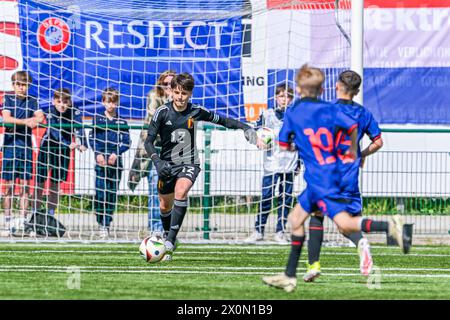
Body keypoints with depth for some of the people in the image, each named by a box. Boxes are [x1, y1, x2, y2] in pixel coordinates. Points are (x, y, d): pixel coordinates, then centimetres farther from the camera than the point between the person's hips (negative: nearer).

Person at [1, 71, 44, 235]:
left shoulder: (32, 101, 12)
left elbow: (40, 117, -2)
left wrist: (34, 120, -24)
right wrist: (25, 121, -18)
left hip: (26, 146, 2)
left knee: (24, 184, -1)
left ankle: (22, 220, 0)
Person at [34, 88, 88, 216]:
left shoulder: (74, 112, -16)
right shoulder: (51, 113, -22)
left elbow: (79, 128, -28)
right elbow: (55, 132, -34)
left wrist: (83, 144, -46)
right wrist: (68, 144, -48)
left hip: (63, 149, 2)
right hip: (47, 147, -2)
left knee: (55, 182, 5)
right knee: (40, 181, -5)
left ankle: (50, 212, 14)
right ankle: (36, 212, 2)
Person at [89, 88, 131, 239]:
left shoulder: (121, 122, 7)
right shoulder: (97, 119, 6)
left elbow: (126, 142, 4)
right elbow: (92, 138, 4)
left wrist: (116, 154, -11)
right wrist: (98, 153, -10)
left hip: (115, 162, 1)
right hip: (101, 161, -1)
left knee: (112, 195, 2)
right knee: (100, 193, -10)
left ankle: (107, 224, 9)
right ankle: (101, 224, -2)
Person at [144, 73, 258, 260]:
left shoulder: (196, 112, -6)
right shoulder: (162, 113, -9)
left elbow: (222, 121, 7)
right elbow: (149, 141, -7)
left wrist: (245, 127, -5)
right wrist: (157, 161, -23)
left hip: (189, 162, -1)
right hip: (167, 164, 2)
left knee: (181, 192, -29)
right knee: (165, 206, 9)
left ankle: (171, 240, -30)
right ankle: (167, 235, 39)